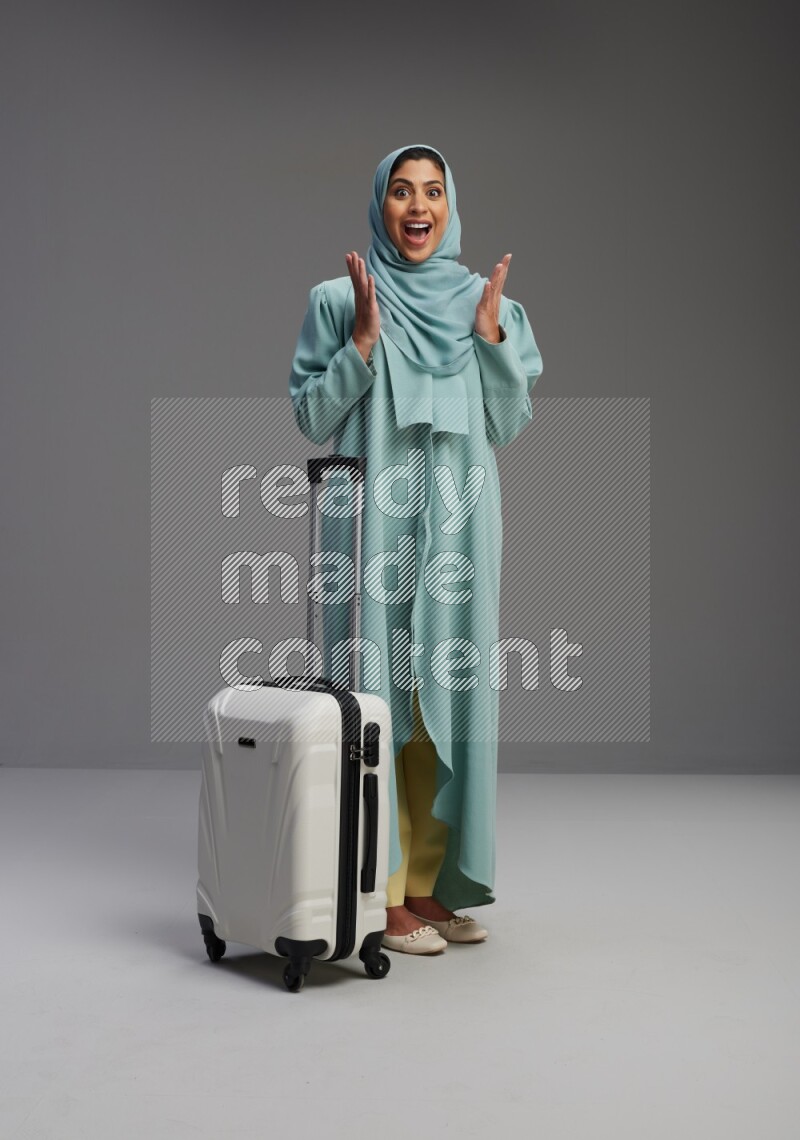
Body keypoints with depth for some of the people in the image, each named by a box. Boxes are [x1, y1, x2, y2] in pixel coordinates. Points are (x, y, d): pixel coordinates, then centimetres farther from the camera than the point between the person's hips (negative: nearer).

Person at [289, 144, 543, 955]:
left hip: (458, 528, 3)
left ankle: (428, 885, 18)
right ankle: (380, 896, 6)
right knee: (378, 697, -4)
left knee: (446, 698, 6)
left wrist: (492, 336, -3)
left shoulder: (485, 301, 11)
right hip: (375, 525, -3)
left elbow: (510, 426, 8)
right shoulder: (338, 299, 3)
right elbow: (311, 419, -1)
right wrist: (363, 342, -11)